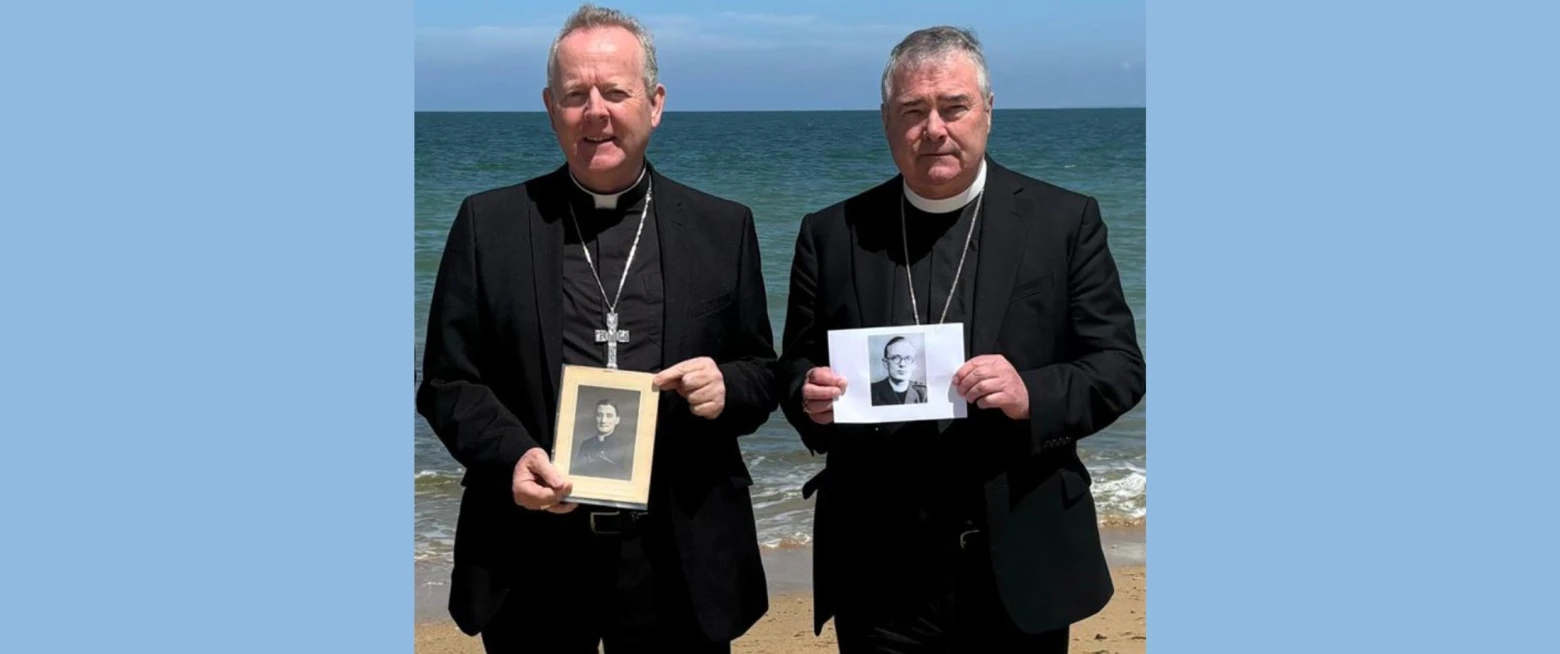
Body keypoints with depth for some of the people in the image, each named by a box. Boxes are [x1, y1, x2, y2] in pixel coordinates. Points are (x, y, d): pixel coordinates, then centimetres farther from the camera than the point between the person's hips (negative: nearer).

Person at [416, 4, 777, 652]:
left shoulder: (723, 228, 4)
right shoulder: (489, 223, 2)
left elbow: (762, 374, 8)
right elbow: (447, 381, 2)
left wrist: (724, 387, -14)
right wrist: (511, 457, -16)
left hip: (680, 557, 1)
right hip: (532, 559, 0)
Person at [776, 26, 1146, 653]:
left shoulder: (1064, 220, 0)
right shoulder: (832, 233, 4)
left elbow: (1120, 365, -2)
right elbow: (795, 367, 9)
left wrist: (1033, 395, -20)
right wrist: (811, 395, -14)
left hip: (1022, 563, -1)